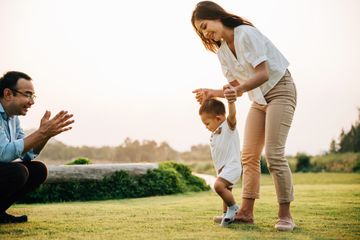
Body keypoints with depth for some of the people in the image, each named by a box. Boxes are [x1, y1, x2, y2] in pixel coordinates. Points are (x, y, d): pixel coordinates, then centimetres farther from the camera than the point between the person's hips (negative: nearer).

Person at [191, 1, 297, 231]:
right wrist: (213, 93, -9)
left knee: (274, 153, -16)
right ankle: (246, 211, 5)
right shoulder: (222, 51, 6)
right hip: (259, 98, 8)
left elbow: (263, 74, -24)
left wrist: (239, 90, -37)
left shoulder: (246, 34, -18)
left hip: (280, 90, -8)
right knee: (249, 155, 2)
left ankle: (285, 214, -10)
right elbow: (236, 86, 7)